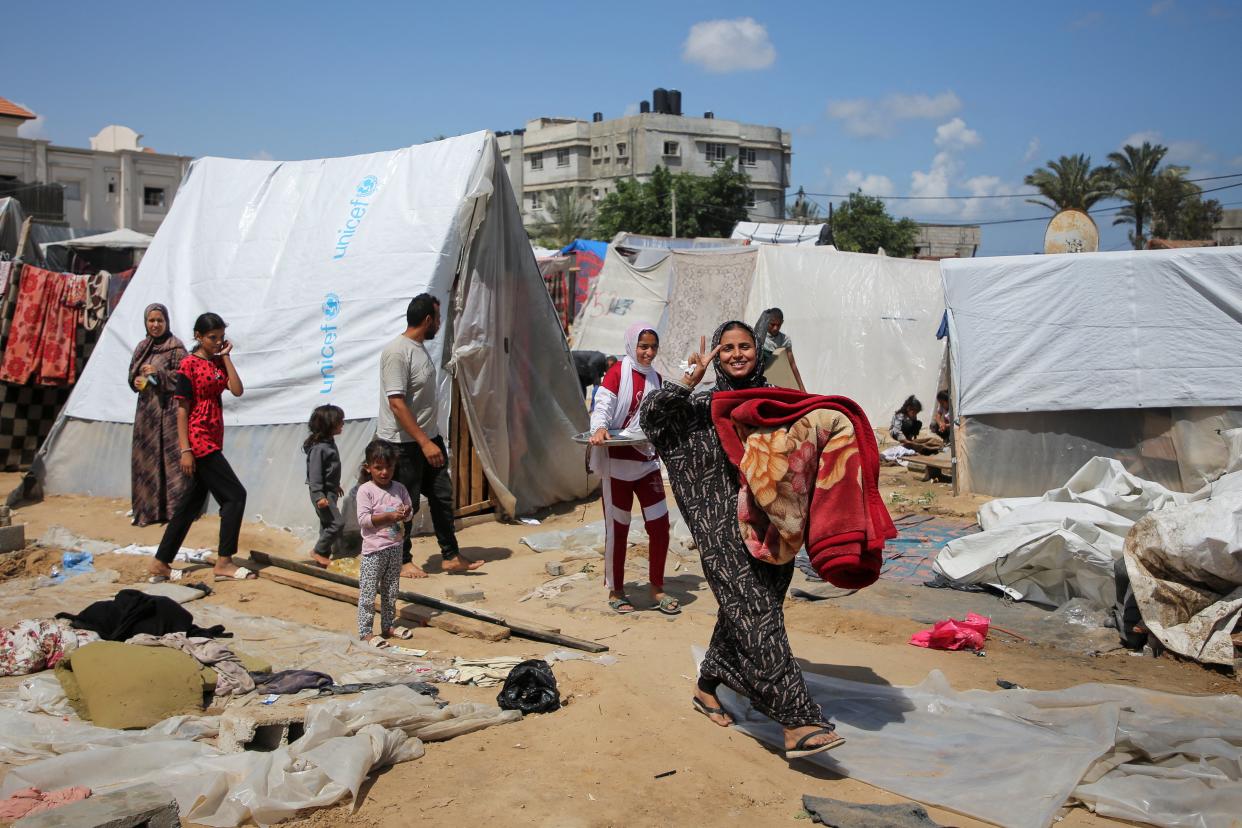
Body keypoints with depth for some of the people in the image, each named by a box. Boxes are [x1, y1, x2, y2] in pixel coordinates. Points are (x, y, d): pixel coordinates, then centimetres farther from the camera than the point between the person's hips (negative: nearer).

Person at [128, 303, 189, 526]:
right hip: (146, 408, 6)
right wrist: (136, 380, -3)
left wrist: (158, 372, -19)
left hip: (167, 409, -6)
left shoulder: (176, 347, -5)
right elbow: (132, 373, 19)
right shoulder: (142, 347, 13)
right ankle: (148, 509, 13)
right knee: (144, 458, 6)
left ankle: (173, 509, -2)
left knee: (169, 456, -7)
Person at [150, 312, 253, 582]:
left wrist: (226, 356, -2)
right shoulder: (189, 364, -8)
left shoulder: (218, 362, 13)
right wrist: (185, 450, -16)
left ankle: (160, 564, 19)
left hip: (213, 440, 8)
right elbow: (182, 408, -11)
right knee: (235, 494, -9)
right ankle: (224, 562, -2)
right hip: (198, 440, -8)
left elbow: (237, 390, -2)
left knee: (192, 502, 11)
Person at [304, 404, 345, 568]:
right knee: (337, 523, -12)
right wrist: (319, 496, -27)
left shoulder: (330, 442, 10)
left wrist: (336, 485, 31)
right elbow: (315, 472, -23)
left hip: (330, 491, 10)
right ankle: (319, 551, 1)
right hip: (323, 493, -10)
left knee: (327, 524, 15)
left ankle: (324, 555, 24)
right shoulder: (318, 447, -21)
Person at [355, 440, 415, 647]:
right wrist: (389, 516, -22)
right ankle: (365, 632, 2)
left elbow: (409, 510, 14)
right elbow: (363, 519, -16)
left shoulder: (399, 488, 6)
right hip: (374, 550, -6)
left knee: (391, 591, 16)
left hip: (395, 547, 6)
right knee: (368, 592, -3)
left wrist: (406, 514, -10)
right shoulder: (365, 490, -10)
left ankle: (388, 625, 27)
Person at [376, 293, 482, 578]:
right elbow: (397, 403, -24)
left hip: (429, 438, 9)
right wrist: (424, 442, -25)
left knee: (442, 496, 12)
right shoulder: (396, 352, -19)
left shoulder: (420, 348, 10)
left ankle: (451, 557, 21)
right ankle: (403, 562, 18)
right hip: (403, 444, -9)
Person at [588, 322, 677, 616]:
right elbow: (602, 406, -20)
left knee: (660, 524, 3)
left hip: (646, 460, 6)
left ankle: (657, 589, 18)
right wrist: (599, 429, -37)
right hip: (617, 461, -6)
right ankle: (615, 591, 18)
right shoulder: (618, 372, -7)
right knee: (618, 527, 4)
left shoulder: (655, 378, 12)